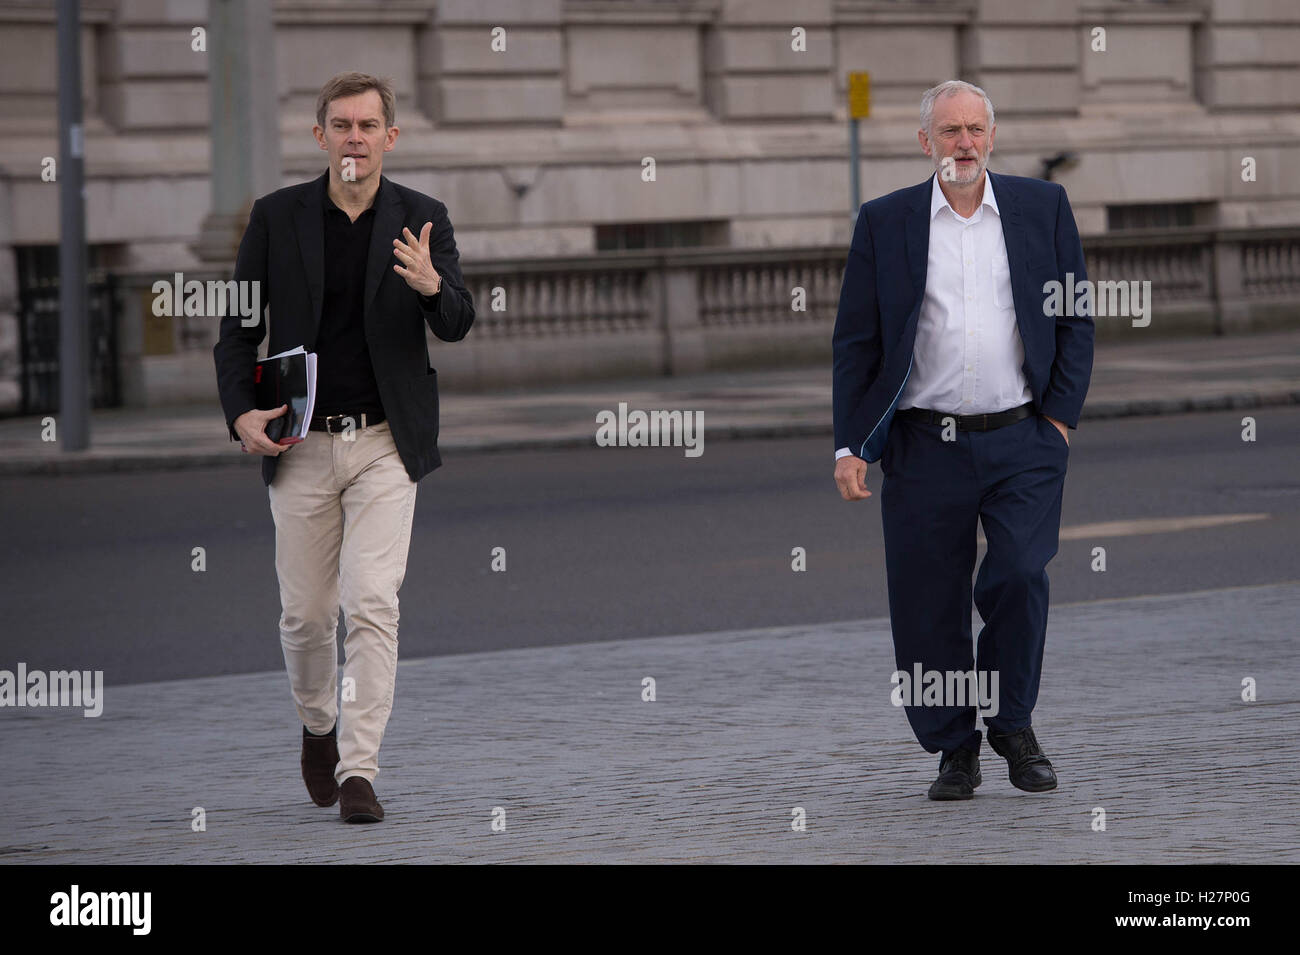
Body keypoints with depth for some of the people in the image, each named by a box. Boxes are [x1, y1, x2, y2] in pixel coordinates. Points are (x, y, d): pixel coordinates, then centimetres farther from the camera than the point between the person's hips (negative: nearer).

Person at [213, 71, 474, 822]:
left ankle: (359, 769, -10)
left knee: (373, 604, -13)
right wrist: (240, 410, -6)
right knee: (306, 612, 9)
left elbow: (458, 325, -6)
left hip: (385, 444, -1)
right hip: (301, 444, 1)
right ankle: (318, 726, 37)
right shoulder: (278, 217, 2)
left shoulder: (423, 220, 1)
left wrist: (433, 287, -29)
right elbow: (239, 325, 8)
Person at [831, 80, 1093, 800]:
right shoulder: (884, 222, 5)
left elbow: (1076, 321, 10)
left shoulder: (1043, 208, 8)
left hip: (1023, 444, 0)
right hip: (924, 445, 0)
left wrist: (1061, 416, 0)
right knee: (928, 606, 2)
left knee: (1019, 578, -15)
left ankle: (1013, 725, 7)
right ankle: (953, 749, 19)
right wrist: (849, 446, -1)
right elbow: (855, 341, 6)